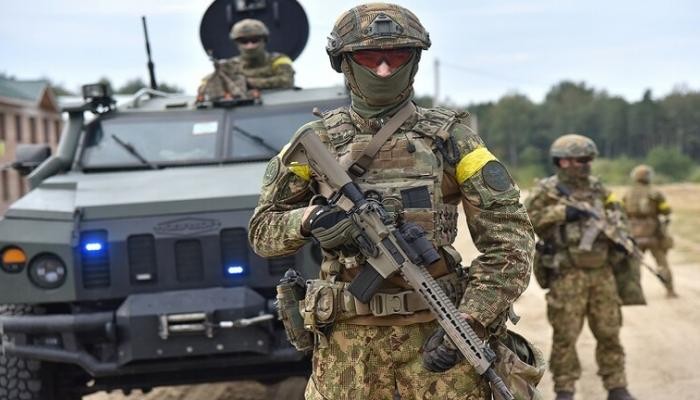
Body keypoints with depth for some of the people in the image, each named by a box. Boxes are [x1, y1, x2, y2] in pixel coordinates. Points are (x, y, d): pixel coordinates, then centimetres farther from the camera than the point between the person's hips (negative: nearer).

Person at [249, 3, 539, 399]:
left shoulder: (449, 137, 0)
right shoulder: (318, 140, 5)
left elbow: (509, 237, -3)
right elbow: (263, 230, 10)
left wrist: (471, 323, -12)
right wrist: (307, 221, -12)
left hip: (435, 331, -1)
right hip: (346, 338, 2)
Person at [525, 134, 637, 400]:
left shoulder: (598, 189, 12)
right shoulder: (547, 191, -4)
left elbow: (615, 217, 22)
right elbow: (527, 220, -13)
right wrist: (561, 213, -19)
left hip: (602, 272, 5)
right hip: (568, 275, -5)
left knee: (609, 332, 8)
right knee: (566, 335, -1)